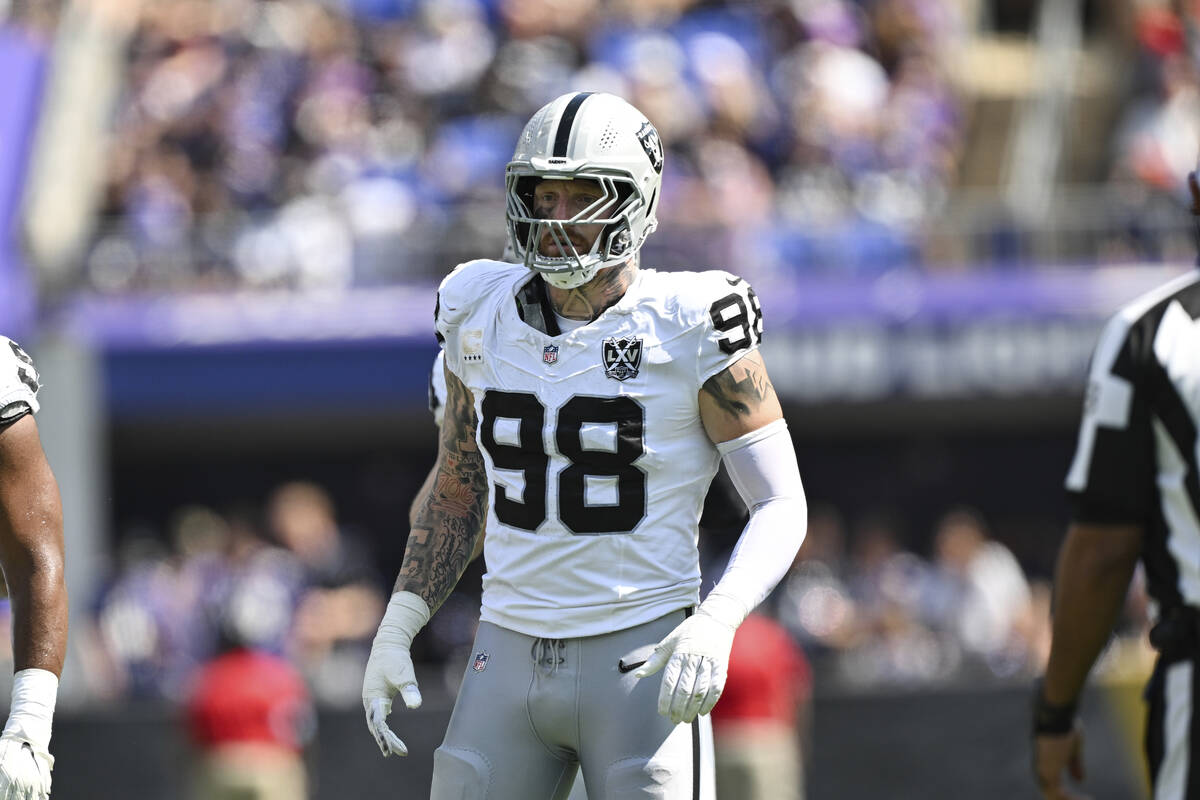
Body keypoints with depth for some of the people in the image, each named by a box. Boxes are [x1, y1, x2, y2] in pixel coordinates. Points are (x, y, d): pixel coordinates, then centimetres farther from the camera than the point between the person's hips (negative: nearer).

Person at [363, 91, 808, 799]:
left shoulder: (689, 329, -11)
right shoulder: (486, 320, 3)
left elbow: (782, 507, -8)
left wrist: (714, 626, -25)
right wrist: (395, 633, 7)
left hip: (641, 665, -4)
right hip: (513, 659, 4)